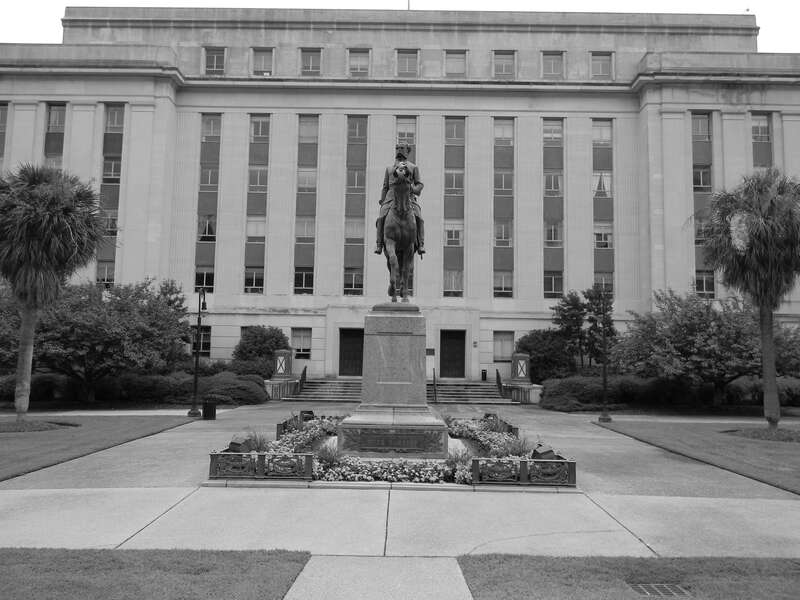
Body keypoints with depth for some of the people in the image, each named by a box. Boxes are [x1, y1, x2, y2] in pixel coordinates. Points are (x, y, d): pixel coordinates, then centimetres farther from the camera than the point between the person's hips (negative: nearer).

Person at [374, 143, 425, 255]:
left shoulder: (413, 167, 22)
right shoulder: (389, 168, 28)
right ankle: (379, 244, -18)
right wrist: (382, 203, 11)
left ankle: (421, 245, -26)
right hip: (391, 197, 2)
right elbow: (385, 187, 23)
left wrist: (415, 189, -10)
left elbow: (419, 184, 14)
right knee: (381, 218, -22)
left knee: (418, 218, -26)